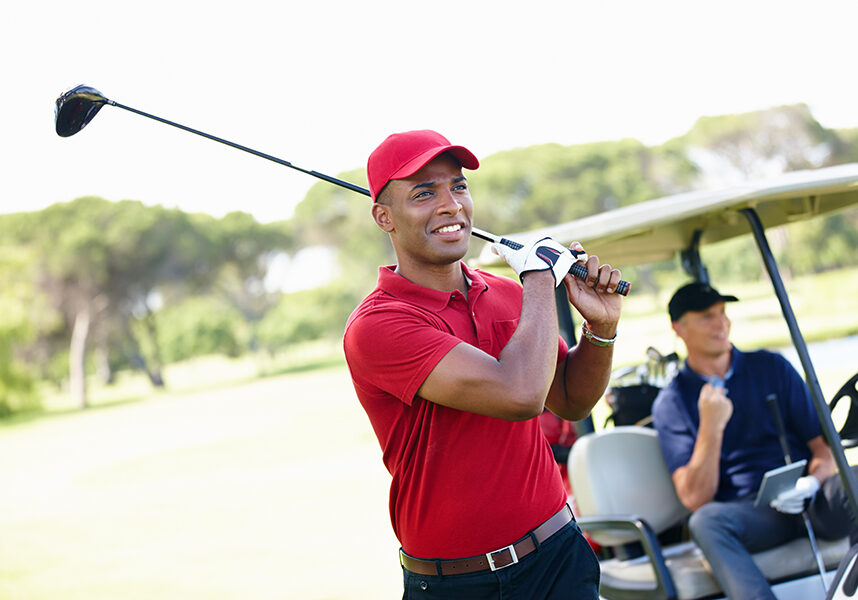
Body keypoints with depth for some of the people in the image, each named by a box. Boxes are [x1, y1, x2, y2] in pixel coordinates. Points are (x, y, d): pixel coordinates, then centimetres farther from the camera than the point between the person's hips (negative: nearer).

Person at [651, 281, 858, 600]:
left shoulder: (771, 367, 14)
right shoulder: (671, 403, 7)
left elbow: (824, 445, 12)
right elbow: (695, 499, -2)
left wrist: (811, 482, -12)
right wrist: (711, 426, -14)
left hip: (811, 501, 2)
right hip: (749, 513, -1)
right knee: (705, 520, -35)